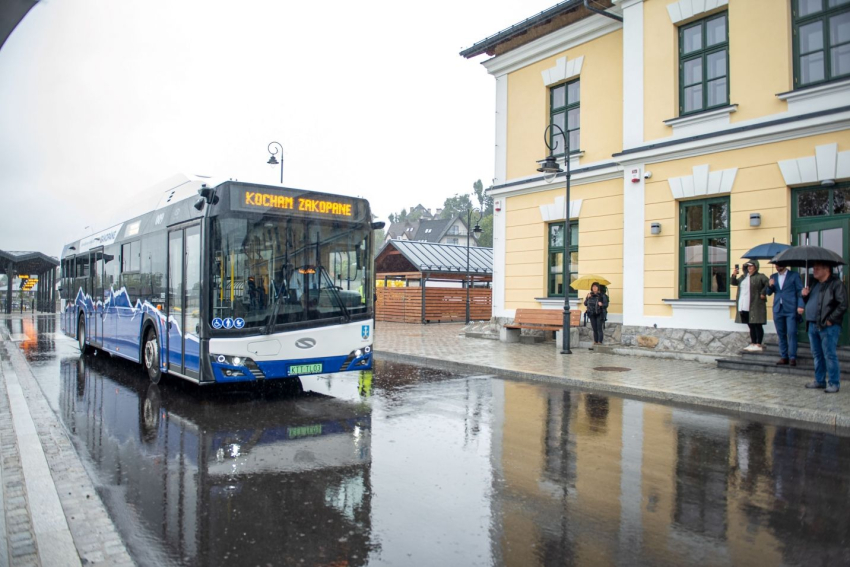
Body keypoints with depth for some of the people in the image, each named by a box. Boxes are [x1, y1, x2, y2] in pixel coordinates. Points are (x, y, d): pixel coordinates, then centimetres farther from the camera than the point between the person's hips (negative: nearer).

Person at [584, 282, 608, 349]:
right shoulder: (590, 295, 9)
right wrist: (587, 298, -8)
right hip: (592, 314, 5)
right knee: (594, 330, 10)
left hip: (599, 314, -5)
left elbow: (606, 305, -7)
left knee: (599, 329, -6)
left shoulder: (602, 295, -5)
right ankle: (595, 343, 16)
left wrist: (602, 304, -27)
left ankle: (599, 343, -3)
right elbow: (585, 304, 8)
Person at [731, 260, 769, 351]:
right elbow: (733, 282, 22)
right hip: (743, 307, 7)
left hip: (755, 307, -7)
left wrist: (763, 293, -15)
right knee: (751, 326, 13)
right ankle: (753, 344, 19)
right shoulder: (743, 277, 19)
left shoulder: (760, 277, -4)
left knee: (757, 325, -2)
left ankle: (758, 345, 1)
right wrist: (734, 275, 4)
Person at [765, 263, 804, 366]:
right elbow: (769, 293, 15)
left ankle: (792, 357, -2)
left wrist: (800, 306, -11)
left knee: (791, 333, -7)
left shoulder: (794, 275, 3)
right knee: (781, 334, 6)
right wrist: (770, 286, -7)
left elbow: (800, 291, -1)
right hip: (778, 309, 4)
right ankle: (783, 357, 11)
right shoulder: (773, 277, 14)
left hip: (791, 309, -4)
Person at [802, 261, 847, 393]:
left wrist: (830, 320, -17)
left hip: (828, 327, -8)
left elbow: (843, 305, -15)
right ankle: (819, 380, 24)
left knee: (830, 355, -4)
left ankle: (834, 383, 4)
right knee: (817, 355, 14)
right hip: (813, 325, 8)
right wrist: (805, 295, 4)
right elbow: (809, 302, 26)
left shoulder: (836, 284, -8)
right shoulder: (816, 284, 17)